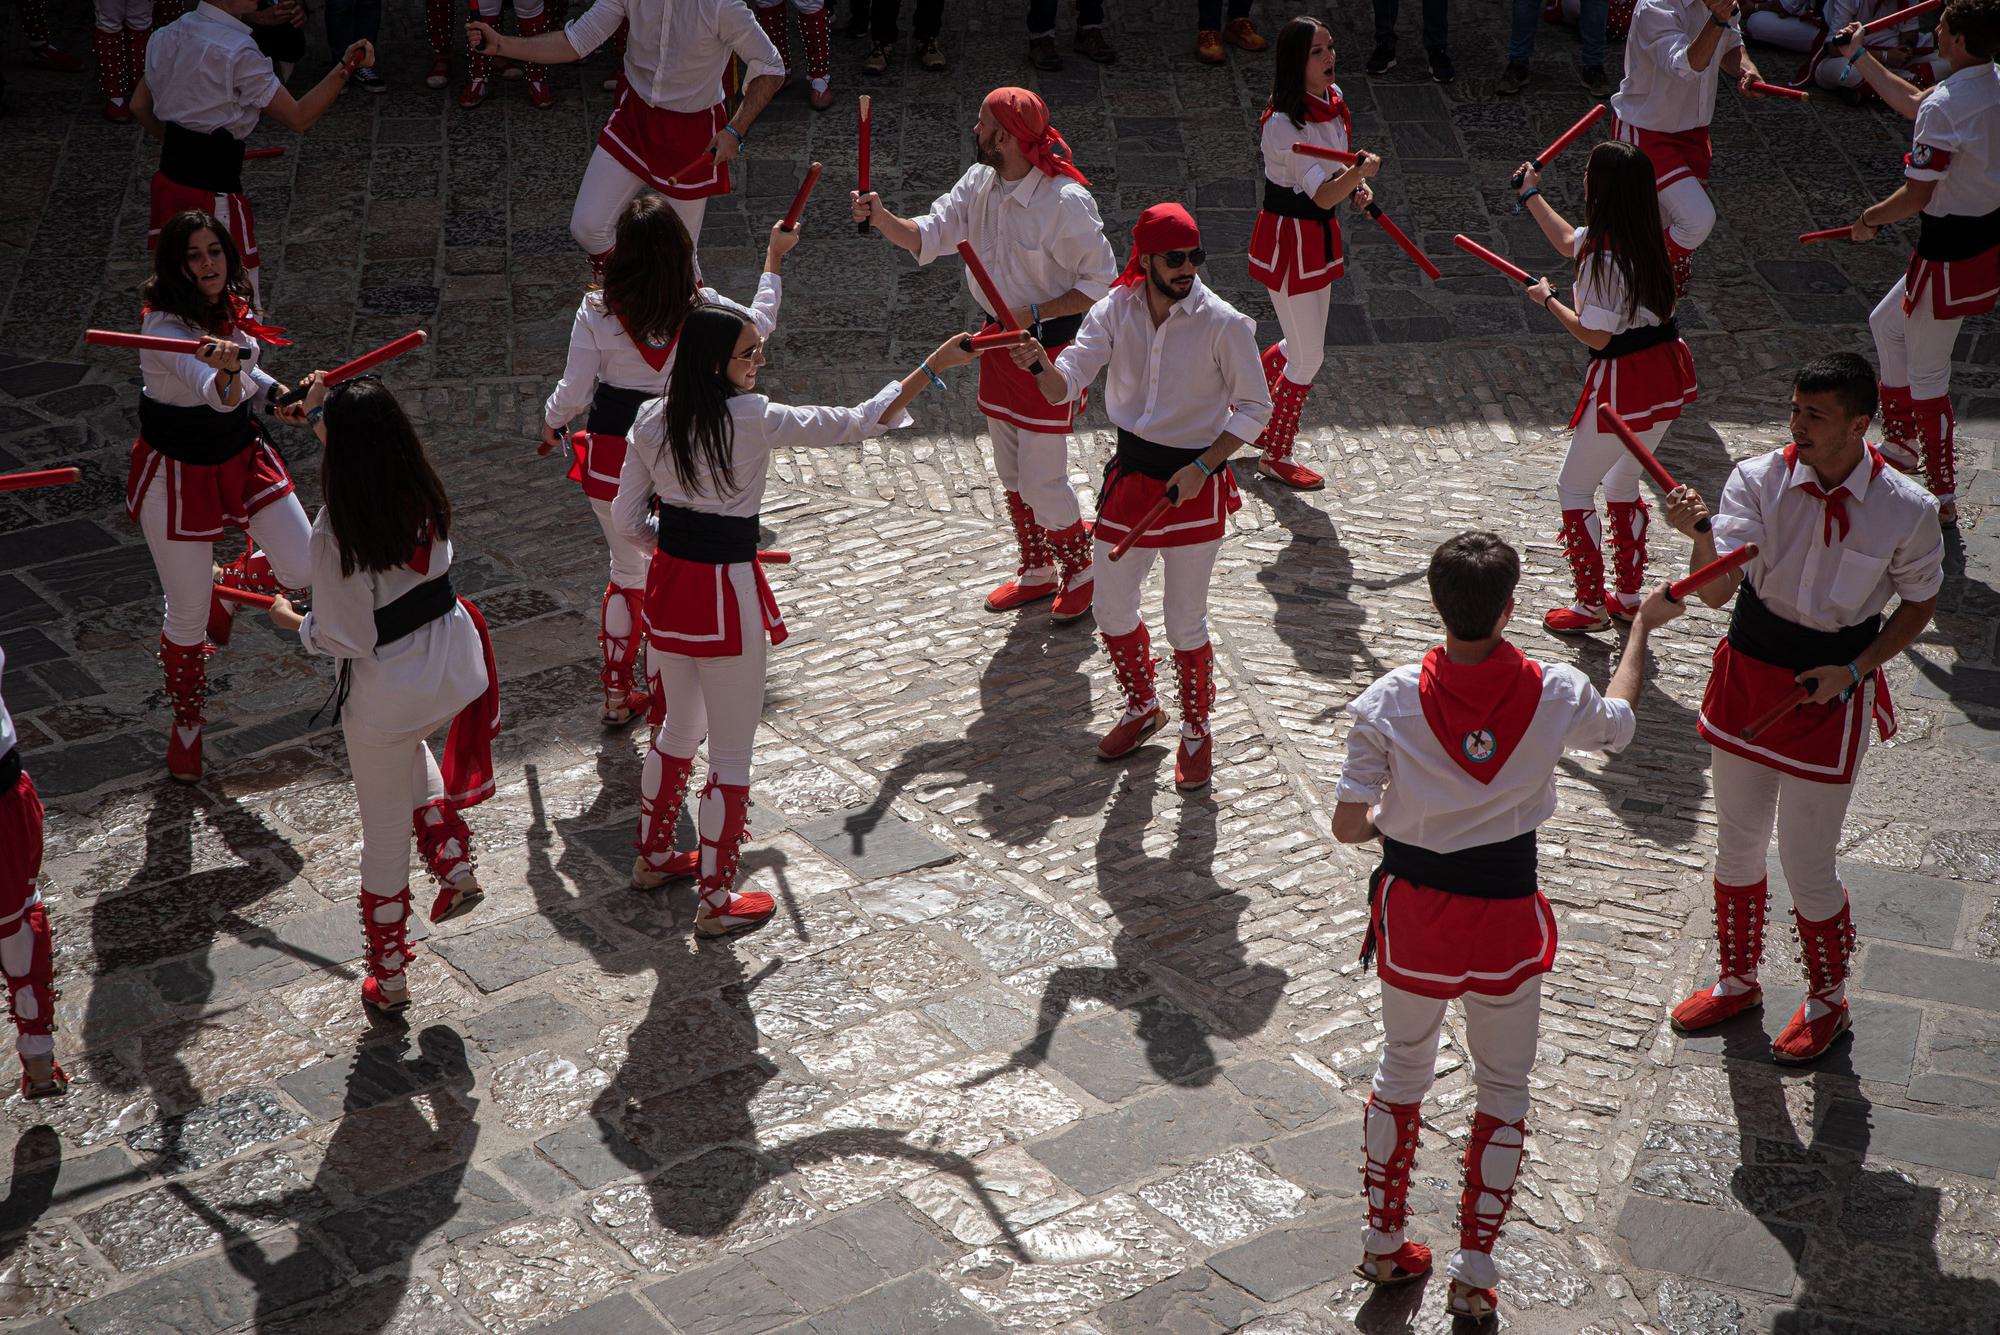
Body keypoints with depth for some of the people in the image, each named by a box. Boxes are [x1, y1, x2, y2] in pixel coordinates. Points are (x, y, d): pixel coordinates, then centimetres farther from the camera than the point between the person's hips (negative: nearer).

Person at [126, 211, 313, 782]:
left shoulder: (230, 306, -5)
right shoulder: (164, 326, -28)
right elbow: (210, 390, -47)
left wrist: (276, 393, 0)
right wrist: (226, 375, -70)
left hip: (240, 453, 6)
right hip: (177, 472, -6)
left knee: (303, 569, 1)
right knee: (188, 615, 5)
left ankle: (225, 583, 35)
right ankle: (186, 723, 32)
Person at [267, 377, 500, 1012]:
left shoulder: (336, 532, -24)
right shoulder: (427, 495, -8)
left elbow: (344, 638, -18)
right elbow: (378, 461, 17)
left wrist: (291, 621, 2)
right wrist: (319, 415, 25)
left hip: (387, 692, -5)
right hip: (456, 668, 6)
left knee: (385, 834, 13)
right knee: (411, 752, 40)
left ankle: (388, 977, 30)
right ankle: (455, 866, 31)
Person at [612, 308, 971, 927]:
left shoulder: (651, 421, -3)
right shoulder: (753, 420, -20)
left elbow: (627, 520, 1)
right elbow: (856, 424, -13)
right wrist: (934, 366, -7)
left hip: (668, 588, 7)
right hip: (726, 599, -6)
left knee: (678, 730, 28)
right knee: (731, 755, 8)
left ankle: (652, 857, 44)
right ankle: (717, 901, 18)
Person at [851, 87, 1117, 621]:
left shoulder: (1066, 201, -23)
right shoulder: (979, 182, -1)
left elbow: (1100, 283, -18)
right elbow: (928, 235, -3)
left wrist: (1033, 314, -24)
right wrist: (882, 218, -22)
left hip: (1050, 349, -8)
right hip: (1000, 338, 8)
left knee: (1041, 481, -3)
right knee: (1012, 474, 18)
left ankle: (1081, 570, 22)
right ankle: (1036, 571, 36)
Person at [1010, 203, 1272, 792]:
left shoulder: (1223, 324, -16)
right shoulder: (1116, 310, -5)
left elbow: (1255, 408, -8)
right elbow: (1066, 386, -12)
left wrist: (1202, 468, -17)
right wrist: (1040, 365, -35)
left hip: (1194, 484, -4)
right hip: (1130, 474, 4)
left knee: (1186, 624, 5)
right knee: (1112, 610, 15)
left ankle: (1197, 731, 30)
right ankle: (1142, 707, 42)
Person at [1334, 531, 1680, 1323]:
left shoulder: (1391, 701, -17)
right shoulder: (1553, 694, -15)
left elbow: (1347, 825, -14)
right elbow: (1618, 723, 10)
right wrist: (1643, 627, 25)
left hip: (1413, 909, 1)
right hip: (1505, 917, -1)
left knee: (1402, 1070, 23)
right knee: (1503, 1091, 18)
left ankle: (1384, 1245, 34)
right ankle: (1474, 1274, 22)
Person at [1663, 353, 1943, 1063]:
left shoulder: (1907, 510, -16)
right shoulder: (1759, 479, -13)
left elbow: (1919, 604, 0)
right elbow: (1716, 591, -22)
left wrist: (1854, 669, -13)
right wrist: (1701, 535, -43)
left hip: (1832, 691, -3)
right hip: (1750, 671, 3)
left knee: (1806, 864, 5)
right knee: (1738, 843, 19)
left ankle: (1827, 1002, 32)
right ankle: (1736, 981, 42)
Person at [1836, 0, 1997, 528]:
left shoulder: (1945, 107, -26)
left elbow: (1916, 196, -23)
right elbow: (1912, 102, 19)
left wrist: (1869, 220, -4)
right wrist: (1860, 57, 25)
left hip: (1951, 254, -9)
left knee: (1926, 375, 4)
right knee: (1888, 323, 27)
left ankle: (1942, 497, 15)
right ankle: (1902, 444, 39)